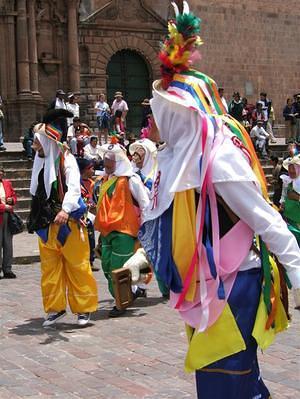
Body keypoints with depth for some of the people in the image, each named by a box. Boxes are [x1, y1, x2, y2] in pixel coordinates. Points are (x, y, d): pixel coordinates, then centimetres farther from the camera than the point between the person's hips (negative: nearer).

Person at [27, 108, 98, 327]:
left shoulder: (66, 160, -8)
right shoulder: (40, 163, 12)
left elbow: (74, 187, -22)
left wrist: (66, 210, -37)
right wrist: (36, 221, 15)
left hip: (68, 223, -6)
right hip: (46, 225, 6)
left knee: (78, 267, 0)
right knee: (50, 268, 7)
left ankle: (84, 308, 8)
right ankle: (55, 307, 16)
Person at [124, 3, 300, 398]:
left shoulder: (220, 157, -21)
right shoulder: (180, 157, 6)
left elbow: (264, 218, -21)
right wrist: (143, 256, 20)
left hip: (231, 282, -9)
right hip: (203, 283, 9)